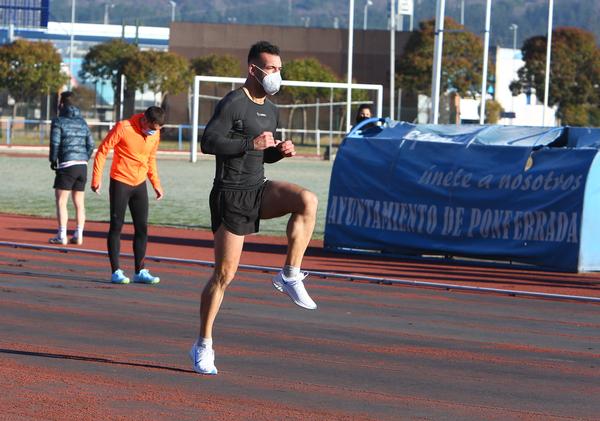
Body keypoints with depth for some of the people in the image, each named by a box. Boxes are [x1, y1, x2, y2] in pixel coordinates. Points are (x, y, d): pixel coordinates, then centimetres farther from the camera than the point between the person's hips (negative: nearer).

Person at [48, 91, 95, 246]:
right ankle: (78, 236, 8)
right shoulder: (82, 122, 14)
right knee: (79, 203, 10)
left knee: (61, 201, -1)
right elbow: (90, 145, 10)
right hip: (82, 166, 6)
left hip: (67, 165, -6)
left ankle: (62, 236, -7)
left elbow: (55, 143, -10)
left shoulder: (58, 121, -4)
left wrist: (53, 161, 4)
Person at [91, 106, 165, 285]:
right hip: (120, 183, -6)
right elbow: (102, 151, -10)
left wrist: (156, 184, 14)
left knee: (142, 228, 5)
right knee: (116, 226, -1)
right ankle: (116, 272, 1)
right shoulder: (123, 128, -16)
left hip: (140, 184, 6)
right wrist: (97, 178, -14)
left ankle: (140, 272, 12)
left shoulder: (155, 134, 2)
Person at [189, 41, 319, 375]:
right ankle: (203, 346, 8)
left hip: (259, 190, 7)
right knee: (225, 274, -4)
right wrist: (251, 144, -25)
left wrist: (280, 151, 3)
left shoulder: (271, 110, 14)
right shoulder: (233, 104, -12)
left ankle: (290, 276, -14)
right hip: (231, 194, -7)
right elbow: (208, 142, -20)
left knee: (308, 201, -23)